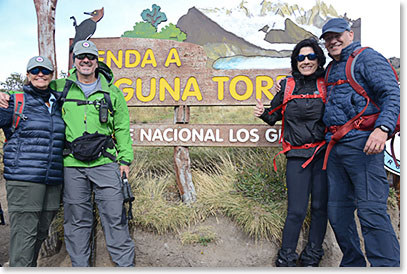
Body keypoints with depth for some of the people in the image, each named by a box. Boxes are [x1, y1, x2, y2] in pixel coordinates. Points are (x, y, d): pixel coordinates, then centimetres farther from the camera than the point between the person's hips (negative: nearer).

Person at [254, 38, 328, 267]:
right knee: (296, 210, -2)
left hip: (323, 153, 0)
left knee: (320, 206, 5)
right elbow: (274, 116, 16)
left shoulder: (326, 85, 4)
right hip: (297, 155, 0)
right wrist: (263, 113, -4)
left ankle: (312, 257, 22)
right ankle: (286, 258, 14)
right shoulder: (287, 85, 8)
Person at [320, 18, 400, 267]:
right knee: (338, 211, 11)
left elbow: (392, 95, -10)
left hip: (361, 142, -8)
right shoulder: (331, 69, 23)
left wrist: (383, 128, -27)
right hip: (334, 147, 8)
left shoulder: (367, 57, 0)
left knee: (371, 210, -11)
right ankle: (353, 264, 24)